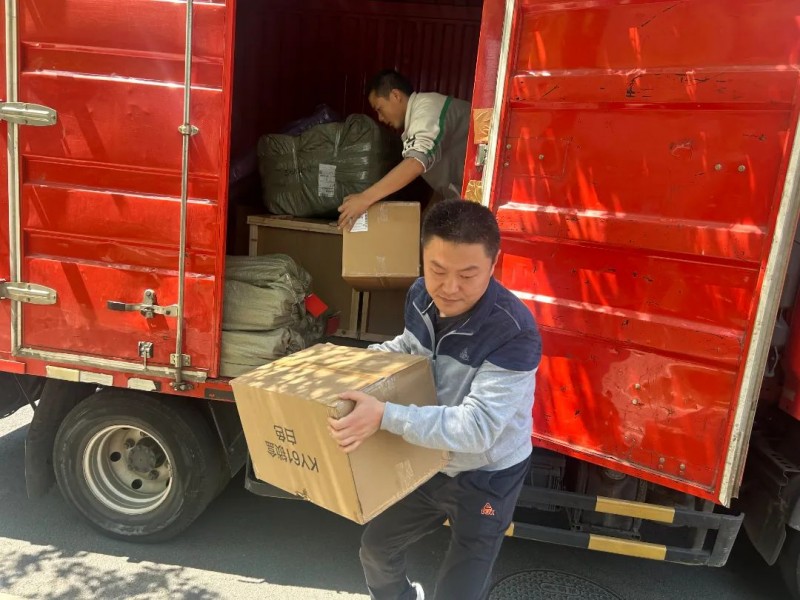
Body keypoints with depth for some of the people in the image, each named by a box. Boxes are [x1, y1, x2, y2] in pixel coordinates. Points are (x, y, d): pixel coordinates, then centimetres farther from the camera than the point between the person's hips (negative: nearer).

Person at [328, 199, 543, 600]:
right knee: (376, 548, 25)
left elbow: (477, 427, -38)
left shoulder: (515, 333, -34)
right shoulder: (420, 297, -12)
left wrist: (384, 416, -45)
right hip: (429, 464, 7)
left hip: (486, 479, -6)